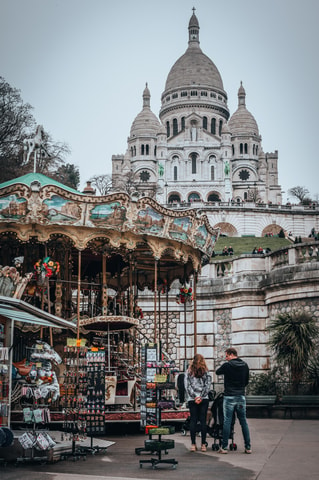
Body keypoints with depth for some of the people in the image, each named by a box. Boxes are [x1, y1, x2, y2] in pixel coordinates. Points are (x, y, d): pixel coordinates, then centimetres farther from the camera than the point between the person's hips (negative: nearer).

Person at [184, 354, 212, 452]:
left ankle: (193, 444, 4)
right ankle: (203, 444, 4)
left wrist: (195, 397, -2)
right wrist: (201, 397, -2)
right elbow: (208, 386, -2)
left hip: (191, 400, 0)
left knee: (193, 420, 5)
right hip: (204, 399, 0)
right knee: (203, 420, 4)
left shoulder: (188, 372, 0)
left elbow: (187, 386, -2)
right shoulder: (206, 372, 1)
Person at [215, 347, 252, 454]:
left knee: (227, 421, 0)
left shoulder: (227, 365, -8)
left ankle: (224, 447, 2)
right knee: (243, 421, 9)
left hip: (229, 397, -4)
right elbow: (246, 381, 13)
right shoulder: (245, 365, 6)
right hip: (241, 396, 4)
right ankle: (248, 447, 9)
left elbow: (217, 372, 10)